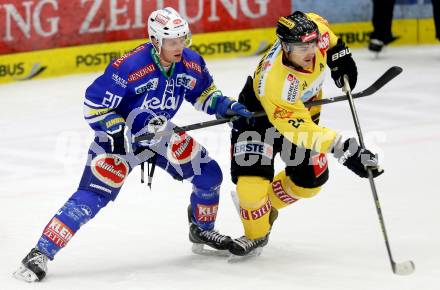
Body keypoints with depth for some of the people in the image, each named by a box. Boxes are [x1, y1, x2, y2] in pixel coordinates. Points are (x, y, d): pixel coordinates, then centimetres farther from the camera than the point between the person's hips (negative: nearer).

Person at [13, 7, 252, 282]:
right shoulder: (128, 68, -31)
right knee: (92, 196, -19)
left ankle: (203, 229, 32)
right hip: (120, 136, -6)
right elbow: (94, 106, -24)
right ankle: (40, 254, -17)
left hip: (159, 133, 6)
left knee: (209, 174, 4)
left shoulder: (191, 64, -11)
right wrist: (120, 134, -30)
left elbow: (204, 93, 11)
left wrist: (227, 106, -6)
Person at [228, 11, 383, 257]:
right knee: (251, 177, -20)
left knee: (311, 178, 4)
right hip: (260, 114, -6)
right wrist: (343, 150, -52)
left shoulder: (314, 29, -28)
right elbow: (298, 128, -45)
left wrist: (339, 53, -3)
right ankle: (256, 235, 8)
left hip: (303, 109, 6)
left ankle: (268, 203, 33)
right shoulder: (274, 79, -43)